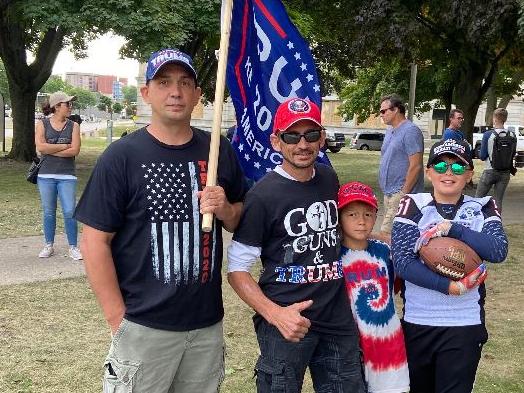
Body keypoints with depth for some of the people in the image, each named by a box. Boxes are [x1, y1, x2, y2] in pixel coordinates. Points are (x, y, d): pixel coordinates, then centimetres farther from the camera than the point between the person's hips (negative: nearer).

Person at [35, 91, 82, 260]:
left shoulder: (73, 126, 3)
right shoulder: (42, 124, 2)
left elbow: (75, 150, -9)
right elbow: (40, 147, -12)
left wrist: (51, 150, -9)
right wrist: (64, 146, -10)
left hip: (67, 176, 0)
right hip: (46, 175, 1)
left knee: (69, 212, -4)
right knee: (48, 212, 10)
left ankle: (73, 247, 7)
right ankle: (49, 245, 24)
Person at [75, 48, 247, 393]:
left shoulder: (220, 150, 3)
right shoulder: (122, 156, -9)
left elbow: (240, 220, 14)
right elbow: (95, 242, -9)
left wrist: (226, 210, -9)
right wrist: (118, 319, -11)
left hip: (208, 320, 4)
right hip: (144, 326, -4)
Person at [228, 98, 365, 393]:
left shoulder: (330, 179, 5)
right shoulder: (262, 195, -11)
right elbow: (237, 270, -10)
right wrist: (274, 313, -23)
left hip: (339, 318, 6)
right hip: (287, 323, -5)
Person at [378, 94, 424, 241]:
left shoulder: (410, 131, -12)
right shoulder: (390, 131, 16)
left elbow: (415, 166, -18)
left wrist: (403, 193, -18)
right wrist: (386, 188, 14)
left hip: (401, 193, -9)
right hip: (389, 193, 10)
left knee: (385, 235, -15)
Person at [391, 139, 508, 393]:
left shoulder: (482, 209, 3)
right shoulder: (414, 206, -3)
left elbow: (498, 251, -14)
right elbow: (402, 262, -13)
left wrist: (452, 228, -21)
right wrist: (450, 286, -20)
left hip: (465, 324, 0)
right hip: (417, 321, 0)